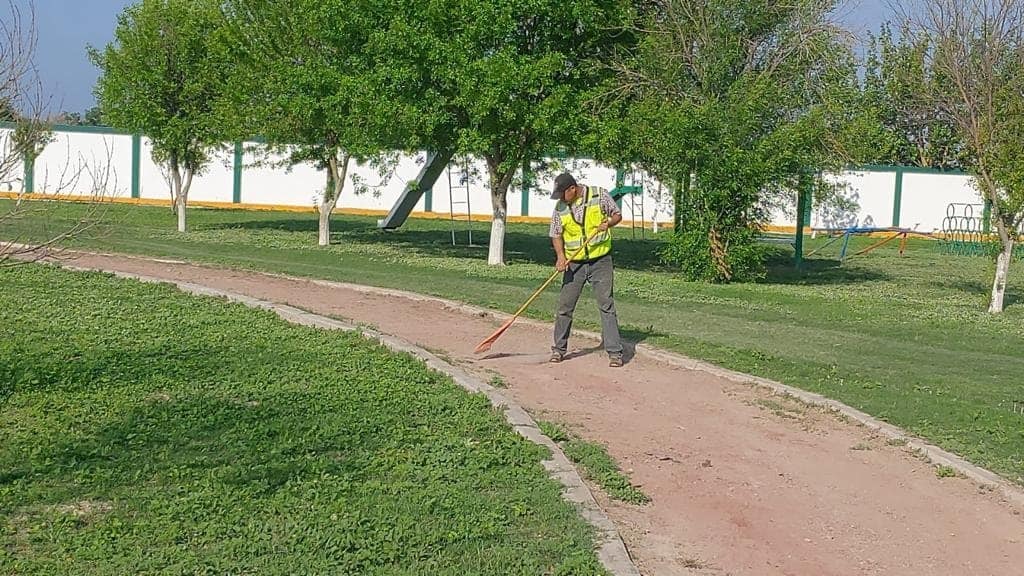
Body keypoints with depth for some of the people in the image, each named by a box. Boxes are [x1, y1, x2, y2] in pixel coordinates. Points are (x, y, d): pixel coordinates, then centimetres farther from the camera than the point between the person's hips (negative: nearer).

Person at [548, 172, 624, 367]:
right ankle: (559, 348, 19)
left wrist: (608, 223, -18)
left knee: (607, 305, -5)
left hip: (600, 261, -3)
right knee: (564, 306, 4)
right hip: (574, 263, 3)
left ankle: (615, 352, -2)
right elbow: (556, 234, 4)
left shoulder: (600, 195, -7)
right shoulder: (560, 207, 0)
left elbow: (617, 215, 4)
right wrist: (560, 256, -13)